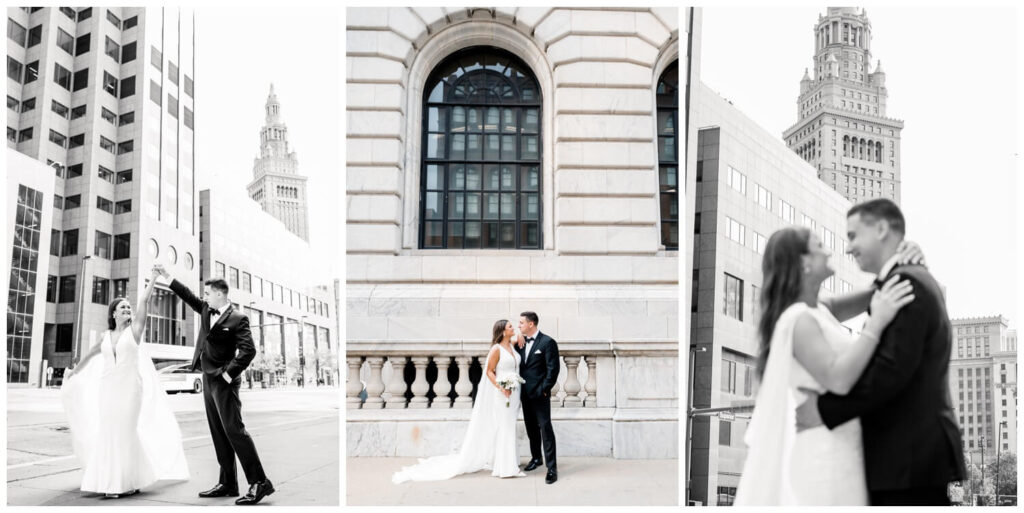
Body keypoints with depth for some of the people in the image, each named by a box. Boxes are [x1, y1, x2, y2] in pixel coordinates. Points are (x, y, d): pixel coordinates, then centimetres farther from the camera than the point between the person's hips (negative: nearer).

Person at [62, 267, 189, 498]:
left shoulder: (134, 329, 1)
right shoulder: (106, 335, 11)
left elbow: (144, 301, -7)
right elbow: (91, 353, 29)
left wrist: (154, 277, -9)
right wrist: (75, 370, 40)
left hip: (129, 386, -4)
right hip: (107, 387, 4)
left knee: (126, 432, -5)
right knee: (109, 433, 3)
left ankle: (130, 481, 3)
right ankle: (111, 482, 8)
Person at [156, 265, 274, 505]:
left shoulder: (237, 319, -12)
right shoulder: (206, 310, 11)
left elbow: (248, 350, -19)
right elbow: (189, 296, 23)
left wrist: (229, 374, -17)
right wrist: (167, 277, 21)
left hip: (223, 382, -8)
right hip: (208, 379, 8)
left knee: (234, 429, -12)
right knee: (218, 433, 10)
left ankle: (259, 482, -10)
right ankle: (228, 483, 17)